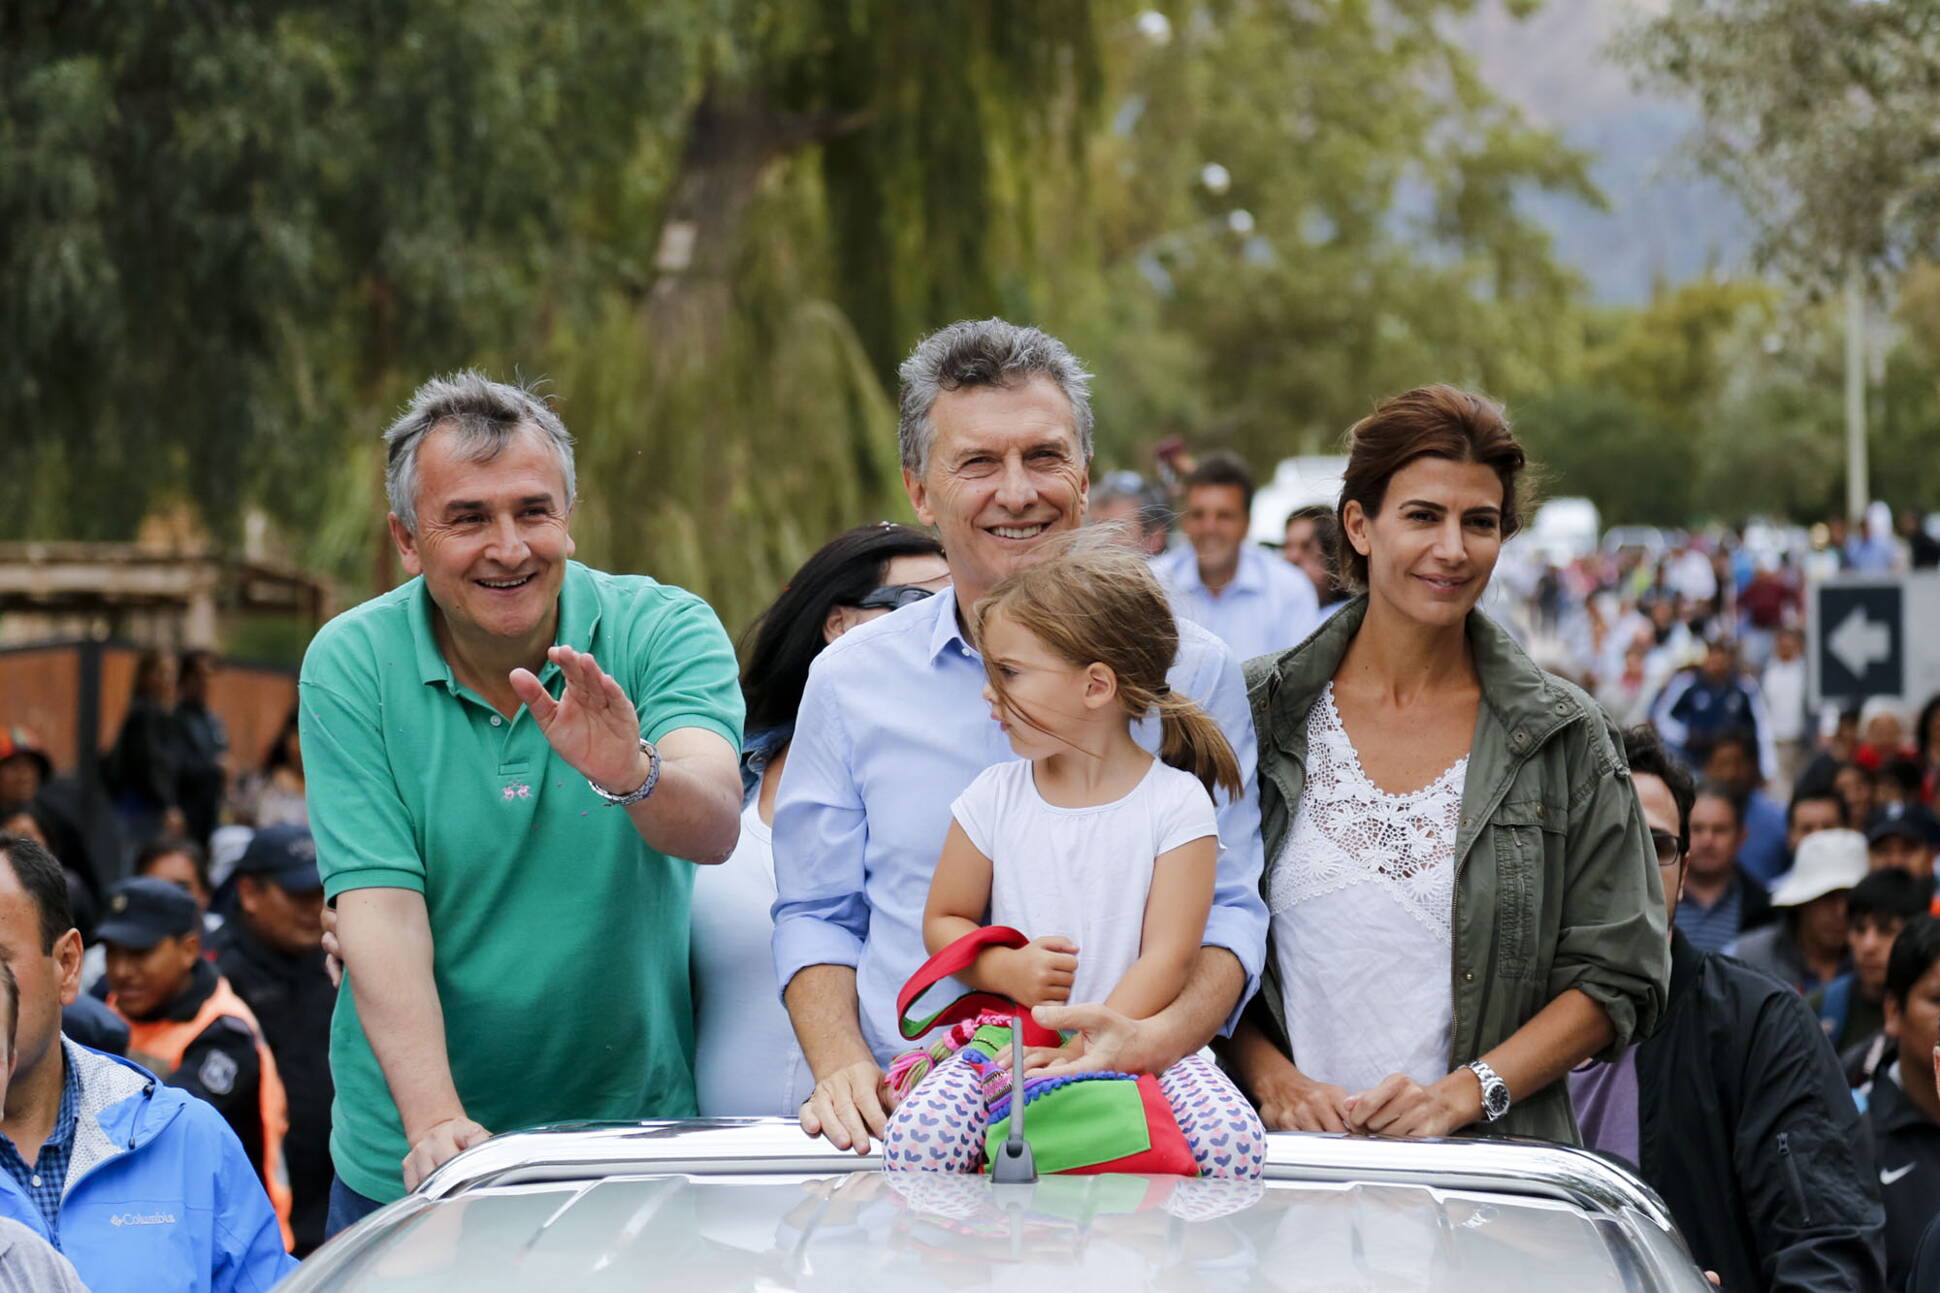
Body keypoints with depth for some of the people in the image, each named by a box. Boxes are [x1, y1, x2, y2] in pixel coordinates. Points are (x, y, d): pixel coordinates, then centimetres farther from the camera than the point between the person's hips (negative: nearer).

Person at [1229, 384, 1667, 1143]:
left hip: (1486, 1166, -1)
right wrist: (1273, 1077, -6)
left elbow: (1618, 978, 5)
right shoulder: (1257, 715, 8)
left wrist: (1461, 1094, -7)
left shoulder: (1565, 738, 7)